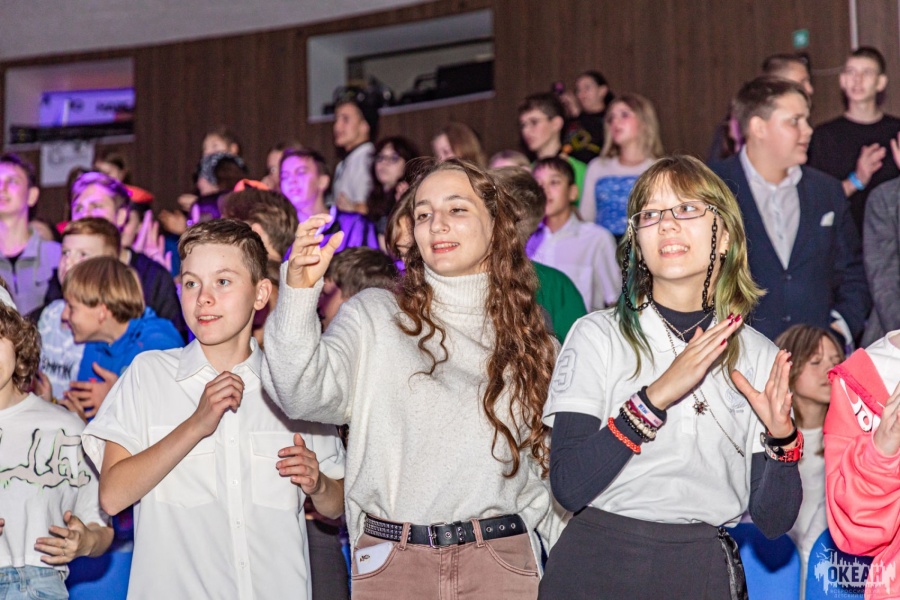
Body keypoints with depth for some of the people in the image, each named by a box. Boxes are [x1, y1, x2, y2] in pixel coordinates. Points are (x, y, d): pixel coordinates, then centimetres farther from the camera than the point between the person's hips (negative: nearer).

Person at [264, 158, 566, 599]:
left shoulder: (530, 341, 9)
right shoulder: (374, 315, 2)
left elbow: (546, 470, 12)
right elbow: (303, 396, -14)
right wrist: (300, 289, -26)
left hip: (500, 561, 2)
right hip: (391, 561, -1)